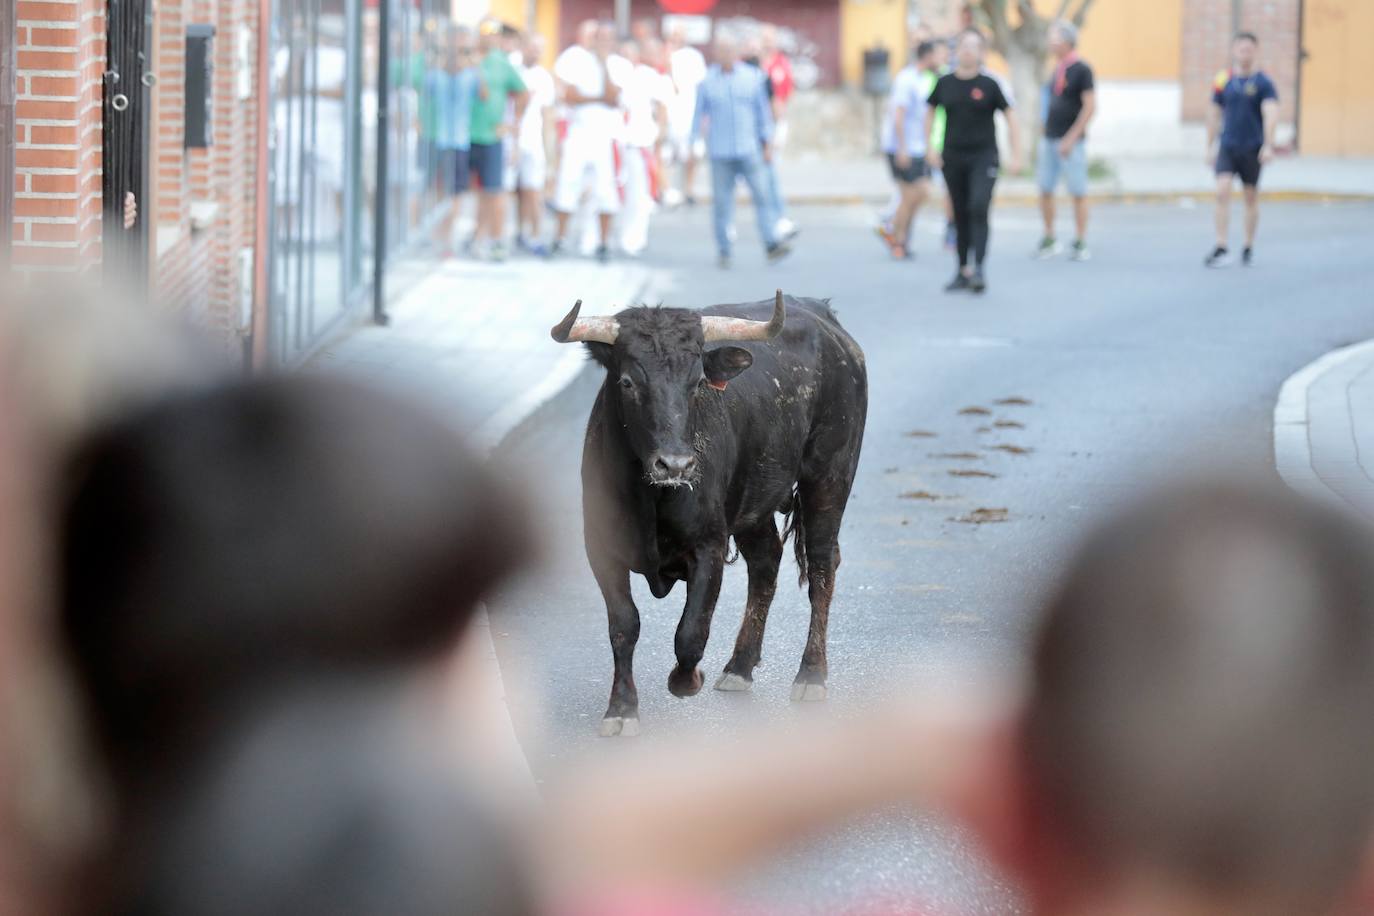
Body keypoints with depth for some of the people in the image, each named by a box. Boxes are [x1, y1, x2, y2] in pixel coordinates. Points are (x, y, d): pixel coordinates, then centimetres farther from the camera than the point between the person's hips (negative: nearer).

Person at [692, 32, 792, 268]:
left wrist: (767, 143, 8)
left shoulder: (752, 78, 5)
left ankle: (772, 244, -11)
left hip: (749, 149, 0)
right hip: (720, 152, 0)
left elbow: (763, 110, 10)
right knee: (722, 201, 0)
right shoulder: (707, 82, 2)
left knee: (762, 194, -9)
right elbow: (699, 115, 9)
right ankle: (724, 251, 9)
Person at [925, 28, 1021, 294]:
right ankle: (963, 271, 19)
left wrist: (1016, 157, -4)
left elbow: (1010, 119, 1)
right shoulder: (945, 83, 2)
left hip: (983, 157, -3)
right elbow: (929, 113, 15)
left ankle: (978, 269, -21)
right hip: (953, 157, 3)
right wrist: (930, 148, 6)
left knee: (979, 209, -18)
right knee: (961, 215, 9)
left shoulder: (989, 85, -4)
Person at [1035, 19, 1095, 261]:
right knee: (1045, 190, 5)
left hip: (1071, 141, -7)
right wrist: (1046, 134, 16)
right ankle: (1049, 239, 14)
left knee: (1078, 192, -1)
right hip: (1050, 139, 7)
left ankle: (1080, 243, 4)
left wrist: (1071, 138, -17)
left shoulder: (1082, 70, -9)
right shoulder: (1057, 69, 12)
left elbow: (1090, 107, -14)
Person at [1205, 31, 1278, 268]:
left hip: (1252, 149, -2)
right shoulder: (1223, 81, 4)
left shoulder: (1263, 82, -5)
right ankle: (1221, 248, -15)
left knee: (1251, 197, 8)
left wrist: (1268, 146, -26)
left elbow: (1271, 113, -15)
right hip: (1227, 147, 2)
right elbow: (1214, 114, 13)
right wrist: (1210, 147, 14)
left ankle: (1249, 248, 23)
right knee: (1222, 191, -14)